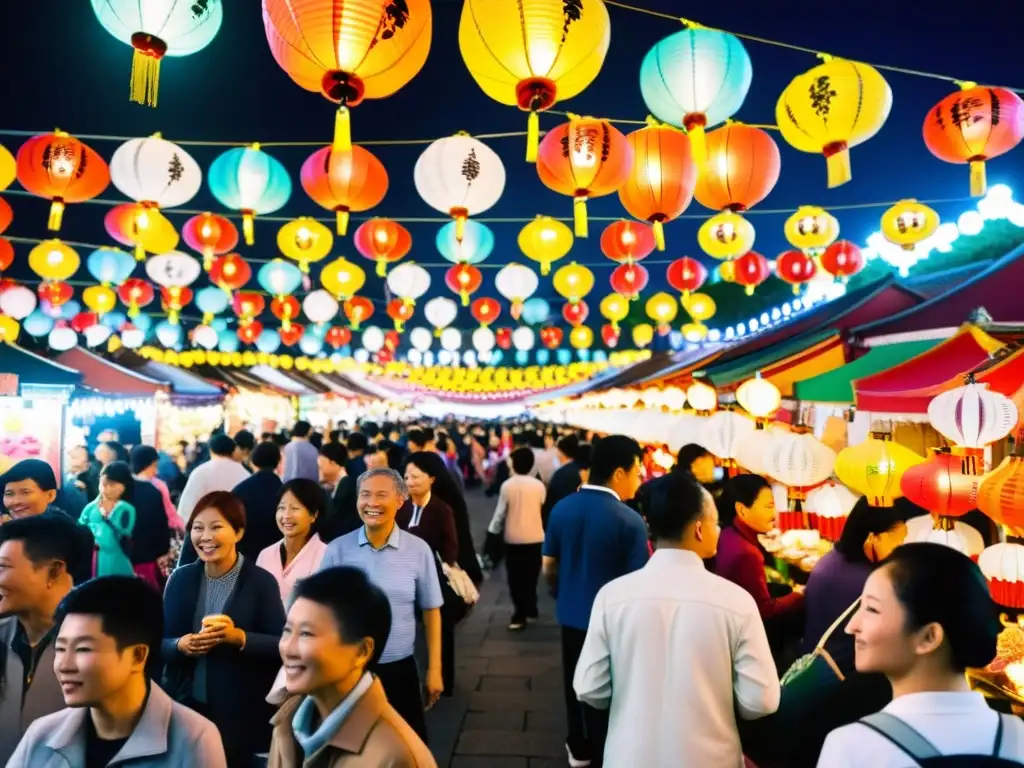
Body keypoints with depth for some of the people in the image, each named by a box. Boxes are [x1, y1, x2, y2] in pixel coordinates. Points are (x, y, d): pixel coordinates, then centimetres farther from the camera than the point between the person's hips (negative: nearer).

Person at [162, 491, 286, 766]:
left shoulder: (261, 581, -10)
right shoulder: (180, 578, 2)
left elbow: (282, 646, -11)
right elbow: (159, 643, 6)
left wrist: (239, 638, -25)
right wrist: (180, 645, -15)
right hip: (185, 705, 3)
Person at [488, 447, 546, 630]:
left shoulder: (507, 485, -11)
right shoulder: (539, 485, -4)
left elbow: (500, 512, -6)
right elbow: (543, 508, 7)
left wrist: (493, 531, 6)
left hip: (513, 537, -2)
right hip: (535, 537, 2)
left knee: (516, 577, 8)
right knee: (530, 576, 17)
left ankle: (520, 614, 6)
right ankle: (529, 609, 26)